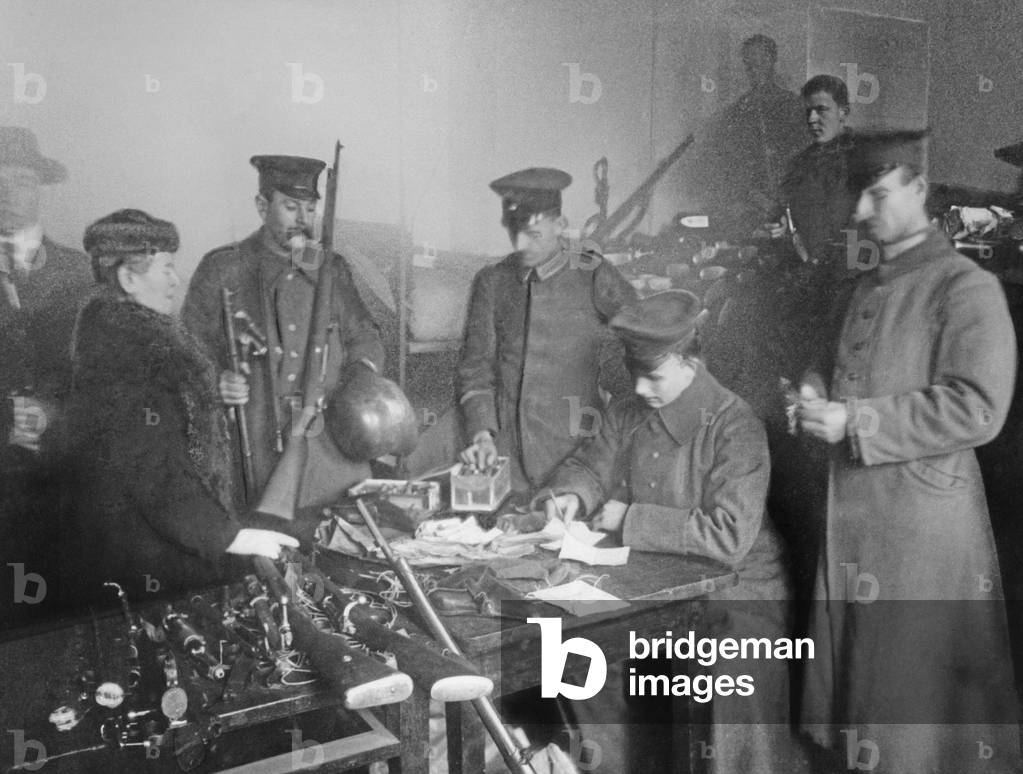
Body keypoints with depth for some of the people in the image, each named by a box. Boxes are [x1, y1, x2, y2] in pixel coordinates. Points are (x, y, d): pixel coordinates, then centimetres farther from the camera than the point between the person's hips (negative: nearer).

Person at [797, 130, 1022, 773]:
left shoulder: (965, 286, -10)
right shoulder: (868, 289, 15)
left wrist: (854, 422, -20)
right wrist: (822, 396, 4)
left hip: (924, 523, -7)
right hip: (855, 515, 7)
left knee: (915, 701, 2)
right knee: (855, 683, 14)